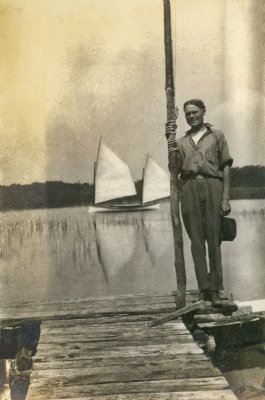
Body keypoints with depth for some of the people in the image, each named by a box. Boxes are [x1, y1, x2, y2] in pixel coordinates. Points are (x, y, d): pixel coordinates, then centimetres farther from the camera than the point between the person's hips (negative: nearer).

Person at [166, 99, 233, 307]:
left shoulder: (216, 135, 13)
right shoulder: (182, 141, 21)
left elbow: (226, 167, 6)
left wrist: (226, 198, -4)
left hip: (212, 185, -3)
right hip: (189, 188, 3)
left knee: (214, 239, -5)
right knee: (196, 240, 0)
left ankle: (216, 291, -2)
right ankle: (203, 289, 3)